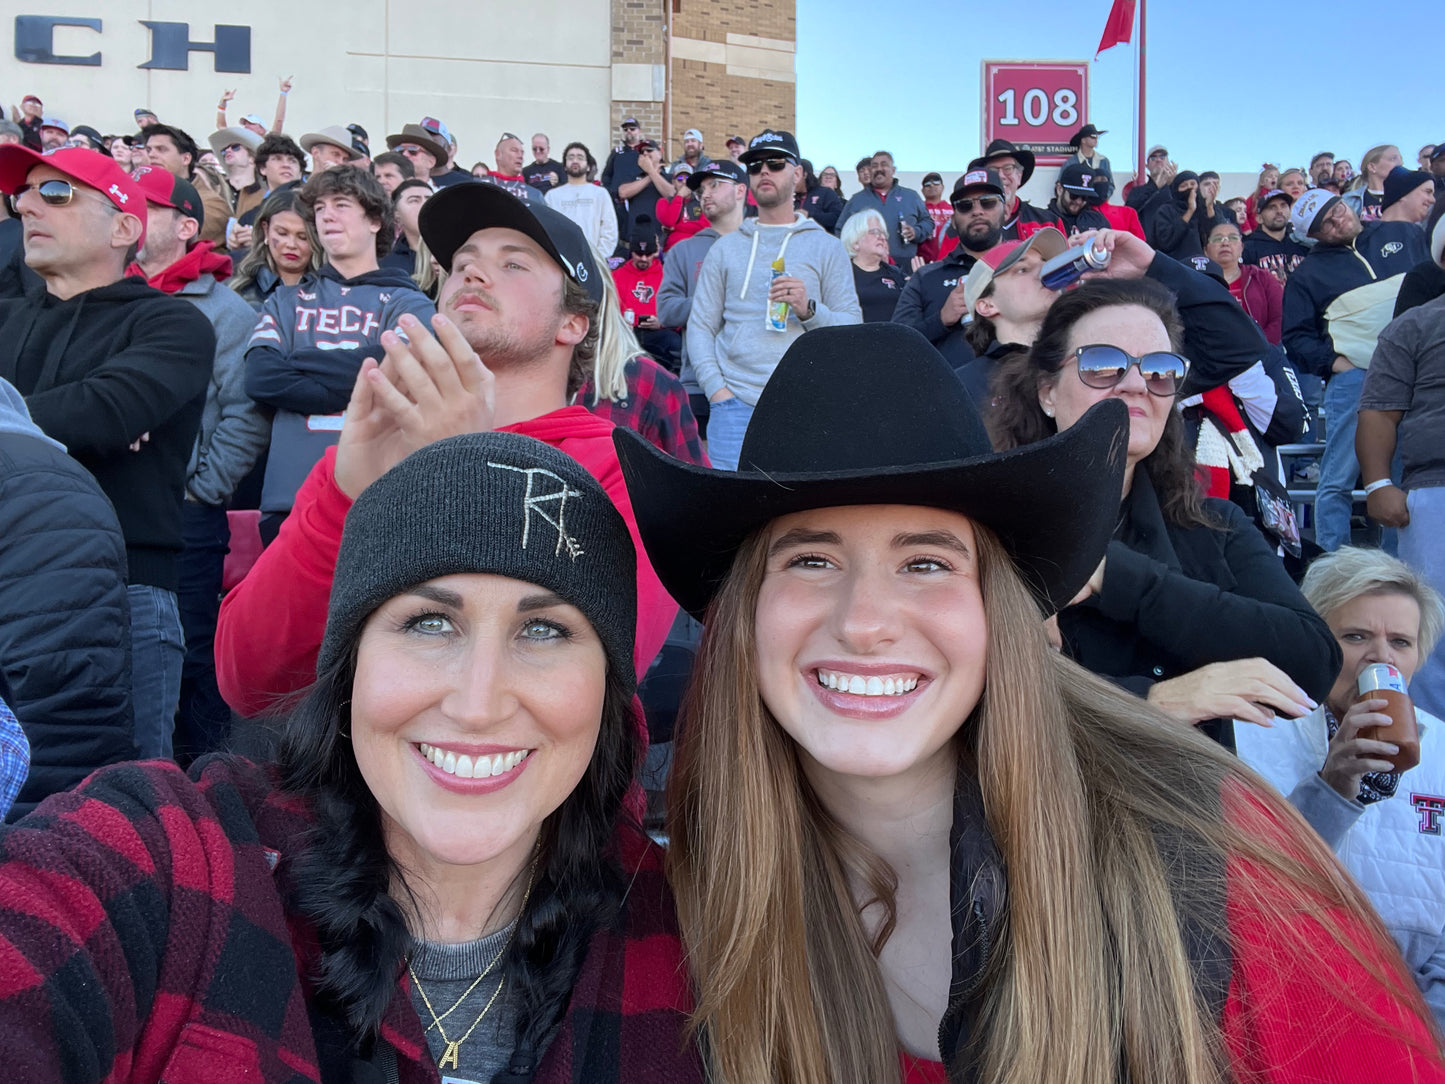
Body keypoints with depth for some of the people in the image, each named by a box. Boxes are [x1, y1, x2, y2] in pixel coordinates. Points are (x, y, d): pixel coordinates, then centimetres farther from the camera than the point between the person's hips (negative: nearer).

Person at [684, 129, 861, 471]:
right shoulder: (725, 248, 15)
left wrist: (809, 310, -15)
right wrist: (716, 390, -4)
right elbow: (700, 325, 10)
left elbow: (853, 329, 3)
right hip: (735, 405, 1)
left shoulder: (826, 247, 10)